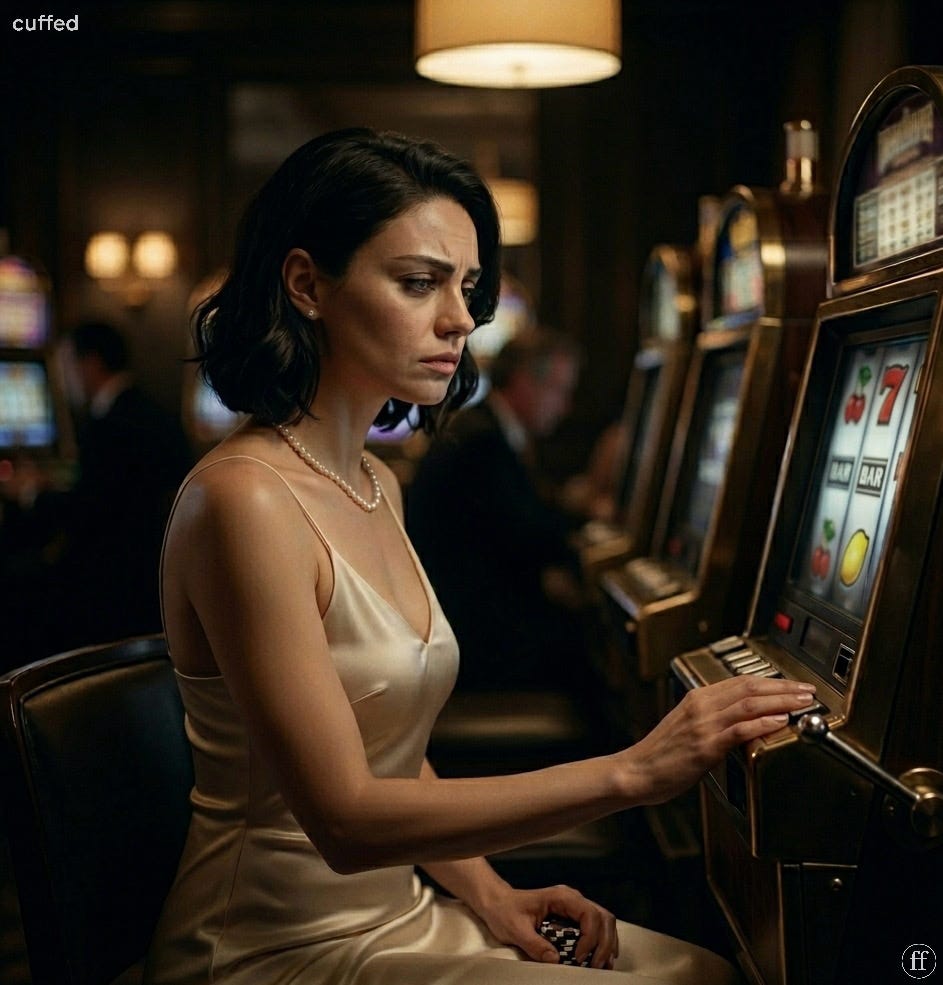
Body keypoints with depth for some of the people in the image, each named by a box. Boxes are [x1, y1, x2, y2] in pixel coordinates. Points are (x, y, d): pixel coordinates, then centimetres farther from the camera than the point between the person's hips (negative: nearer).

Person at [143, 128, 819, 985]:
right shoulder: (246, 502, -22)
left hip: (392, 910, 8)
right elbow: (345, 819, -25)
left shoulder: (376, 488, 6)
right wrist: (634, 771, -27)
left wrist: (485, 891, -3)